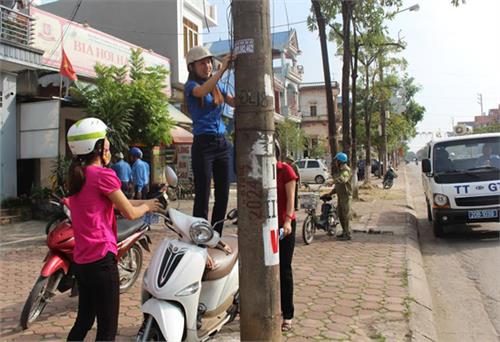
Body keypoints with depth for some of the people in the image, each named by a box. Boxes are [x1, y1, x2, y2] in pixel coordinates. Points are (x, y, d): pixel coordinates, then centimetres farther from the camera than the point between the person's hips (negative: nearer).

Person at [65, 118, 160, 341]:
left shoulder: (77, 175, 12)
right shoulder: (103, 175, -13)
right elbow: (130, 214, -8)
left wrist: (145, 202, 19)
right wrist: (147, 207, 11)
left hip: (81, 261, 9)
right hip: (101, 259, -9)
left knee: (84, 320, 22)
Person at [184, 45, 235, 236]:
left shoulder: (218, 86, 16)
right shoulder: (191, 85, 0)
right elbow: (202, 91, -24)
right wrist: (223, 69, -27)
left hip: (221, 142, 6)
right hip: (203, 143, -6)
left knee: (223, 194, 7)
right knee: (203, 196, -6)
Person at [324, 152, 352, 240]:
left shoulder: (346, 170, -13)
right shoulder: (341, 170, 19)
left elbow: (342, 179, -34)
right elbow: (338, 184, 23)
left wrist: (333, 181, -42)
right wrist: (331, 192, 15)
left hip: (345, 195, -10)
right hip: (340, 195, 10)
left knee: (346, 214, -6)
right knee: (340, 214, 13)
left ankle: (347, 234, -2)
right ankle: (344, 232, 23)